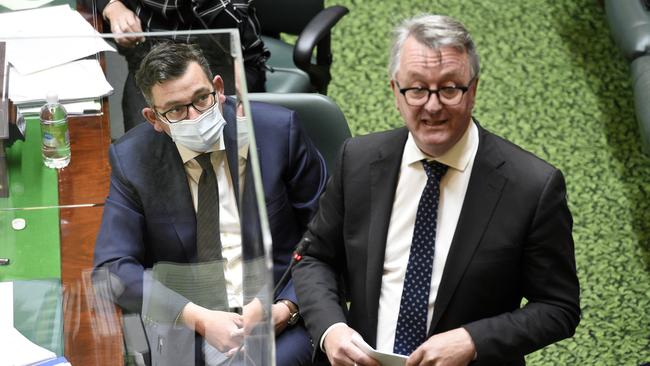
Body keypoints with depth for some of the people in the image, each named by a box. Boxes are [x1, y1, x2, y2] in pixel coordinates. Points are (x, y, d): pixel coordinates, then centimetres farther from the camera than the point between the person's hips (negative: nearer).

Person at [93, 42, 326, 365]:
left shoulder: (277, 131, -1)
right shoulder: (132, 159, 1)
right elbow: (113, 267, -3)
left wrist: (286, 309, -13)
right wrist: (199, 319, -16)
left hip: (277, 316, -1)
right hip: (184, 323, 1)